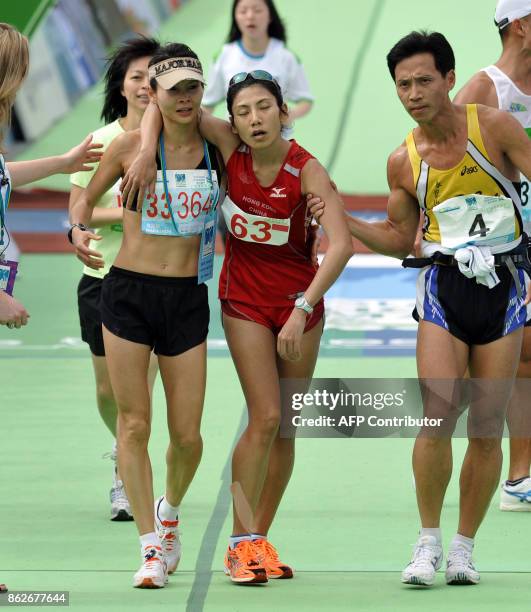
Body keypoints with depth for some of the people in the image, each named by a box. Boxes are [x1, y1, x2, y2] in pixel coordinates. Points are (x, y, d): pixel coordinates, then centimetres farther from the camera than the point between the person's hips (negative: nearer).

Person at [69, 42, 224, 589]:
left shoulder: (216, 146, 1)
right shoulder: (131, 144, -4)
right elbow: (86, 198, 10)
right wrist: (79, 229, -11)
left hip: (186, 298, 2)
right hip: (128, 293, -2)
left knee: (187, 433, 1)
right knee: (133, 424, -3)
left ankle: (169, 509, 33)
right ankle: (151, 549, 4)